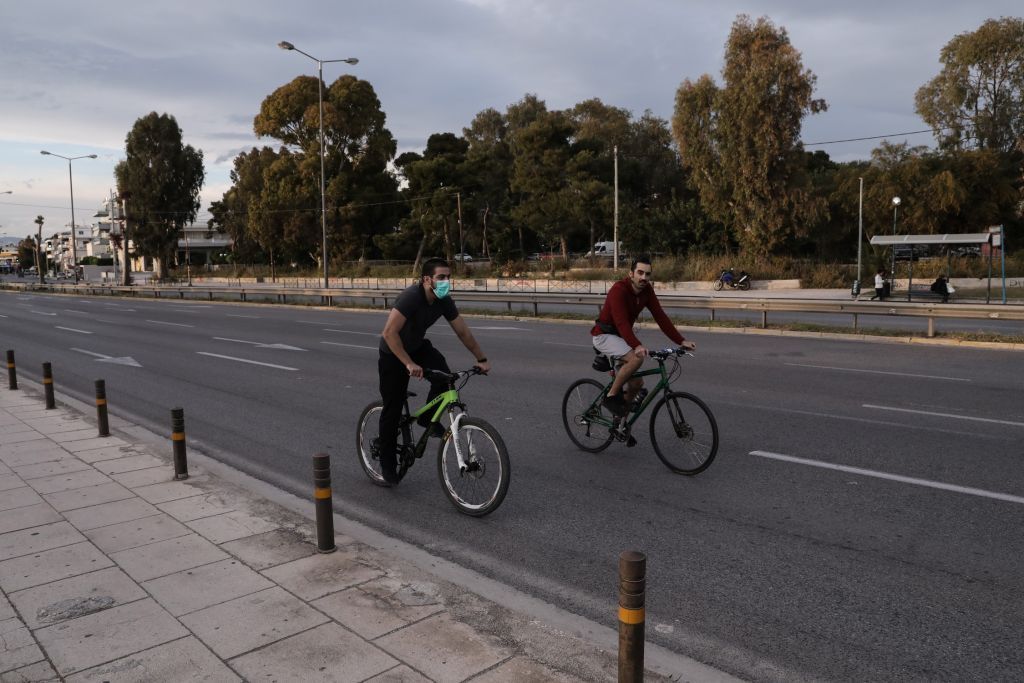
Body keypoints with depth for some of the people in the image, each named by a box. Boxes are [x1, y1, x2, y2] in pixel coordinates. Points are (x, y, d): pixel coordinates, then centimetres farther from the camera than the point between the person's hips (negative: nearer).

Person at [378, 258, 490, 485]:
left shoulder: (444, 301, -13)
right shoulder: (411, 296, -33)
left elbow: (463, 332, -4)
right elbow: (389, 333, -40)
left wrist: (481, 359, -8)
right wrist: (409, 364, -45)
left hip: (418, 346, 5)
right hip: (393, 353, -5)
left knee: (444, 374, -24)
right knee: (392, 409, -1)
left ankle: (428, 418, 3)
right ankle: (387, 465, 16)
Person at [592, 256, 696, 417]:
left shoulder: (647, 290, -4)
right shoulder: (619, 290, -26)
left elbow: (660, 317, -5)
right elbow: (621, 322, -37)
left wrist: (681, 341, -12)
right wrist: (637, 346, -51)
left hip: (622, 336, 8)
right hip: (604, 335, -8)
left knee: (637, 383, 5)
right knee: (636, 358, -32)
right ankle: (611, 396, -15)